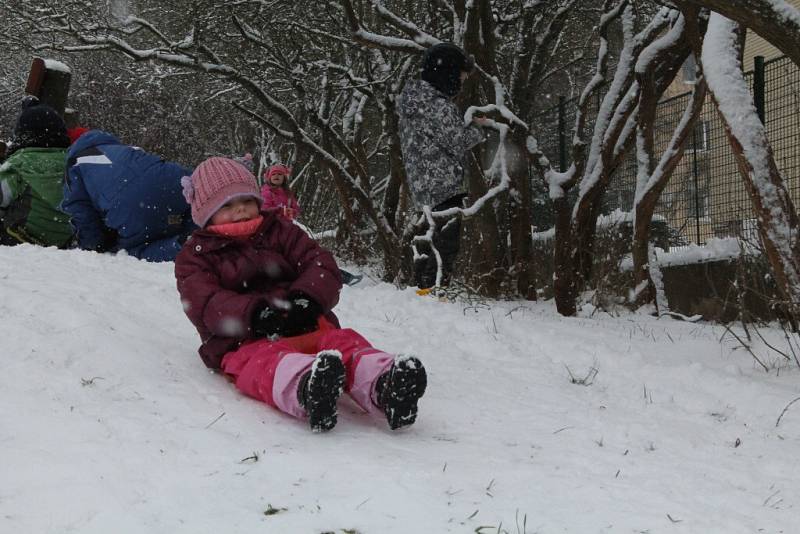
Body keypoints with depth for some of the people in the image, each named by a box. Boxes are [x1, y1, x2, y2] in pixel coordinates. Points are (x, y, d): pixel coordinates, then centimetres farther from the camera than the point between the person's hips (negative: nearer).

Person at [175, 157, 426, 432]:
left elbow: (322, 265, 12)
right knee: (269, 360, -40)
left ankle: (383, 385, -61)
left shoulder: (279, 231, 25)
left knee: (342, 341, -28)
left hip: (305, 327, 5)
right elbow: (206, 304, -4)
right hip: (245, 341, -4)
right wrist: (253, 313, -23)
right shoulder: (195, 256, 15)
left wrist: (307, 298, -13)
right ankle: (307, 389, -77)